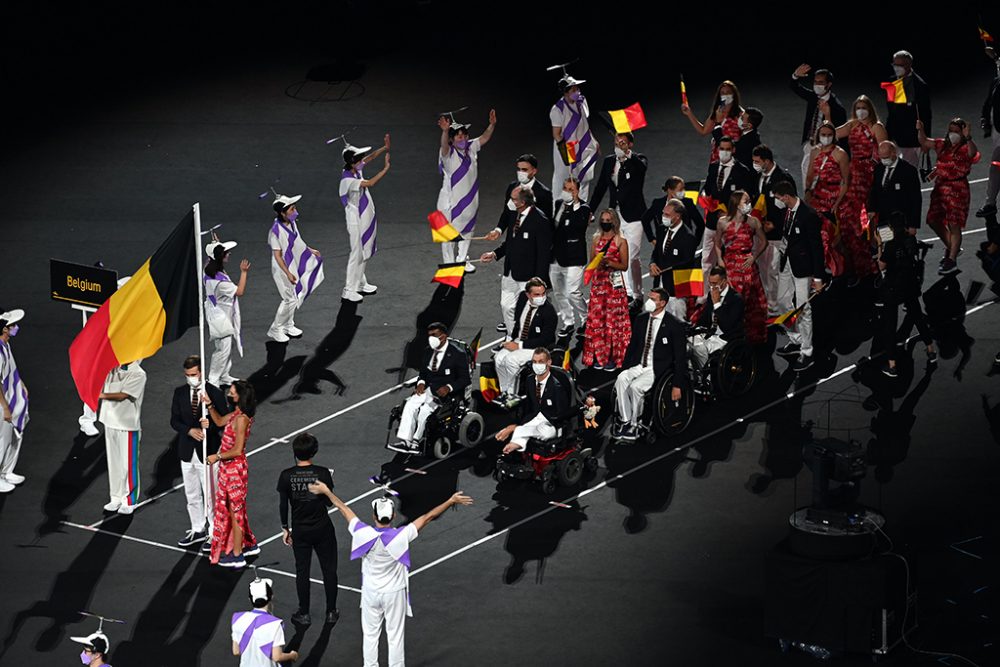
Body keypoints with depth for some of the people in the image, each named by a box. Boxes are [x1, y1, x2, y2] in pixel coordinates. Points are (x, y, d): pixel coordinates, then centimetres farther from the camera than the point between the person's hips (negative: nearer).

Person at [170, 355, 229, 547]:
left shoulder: (215, 393, -10)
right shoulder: (180, 393, 2)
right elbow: (174, 421, 2)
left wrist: (210, 425, -28)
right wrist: (190, 430, -16)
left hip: (208, 451, -5)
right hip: (187, 451, 5)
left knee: (211, 495, -1)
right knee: (192, 495, 15)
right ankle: (197, 530, 28)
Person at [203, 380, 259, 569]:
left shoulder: (241, 419, -24)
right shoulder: (237, 414, 5)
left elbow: (237, 450, -26)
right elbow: (220, 421, 22)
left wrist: (217, 456, -15)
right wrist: (210, 405, 10)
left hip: (234, 469, -10)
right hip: (229, 468, 10)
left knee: (234, 511, 0)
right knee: (235, 509, 21)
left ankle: (236, 556, 9)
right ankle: (249, 544, 34)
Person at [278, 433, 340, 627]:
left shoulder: (286, 476, -11)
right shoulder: (323, 473, -14)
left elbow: (283, 505, -4)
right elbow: (330, 501, -7)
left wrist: (285, 528, 8)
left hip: (300, 531, 1)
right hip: (323, 529, -1)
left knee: (302, 571, 12)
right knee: (329, 569, 13)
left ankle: (304, 614, 19)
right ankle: (331, 612, 19)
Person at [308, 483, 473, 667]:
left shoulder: (364, 534, -19)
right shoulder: (401, 536, -24)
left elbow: (343, 509, -6)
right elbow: (428, 517, -17)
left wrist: (326, 491, 6)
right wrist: (451, 501, -10)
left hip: (370, 592, 2)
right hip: (394, 593, -2)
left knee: (370, 635, 15)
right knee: (395, 637, 8)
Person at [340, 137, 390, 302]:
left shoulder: (355, 170, -2)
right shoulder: (348, 180, -27)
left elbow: (371, 156, 4)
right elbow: (370, 183, -34)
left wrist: (385, 148, -12)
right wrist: (386, 168, -28)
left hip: (365, 219, 9)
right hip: (357, 221, -9)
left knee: (365, 252, 19)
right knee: (357, 254, -2)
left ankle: (360, 283, 31)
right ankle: (349, 289, 6)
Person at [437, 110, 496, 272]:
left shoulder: (471, 148, 2)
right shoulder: (448, 153, -18)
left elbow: (484, 138, 7)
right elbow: (444, 145, -38)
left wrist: (492, 124, -11)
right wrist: (445, 131, -59)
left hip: (470, 199, 7)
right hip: (451, 201, -7)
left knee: (467, 231, 20)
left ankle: (462, 260, 37)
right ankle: (449, 264, 16)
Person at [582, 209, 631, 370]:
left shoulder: (621, 241, 0)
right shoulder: (596, 240, 12)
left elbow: (624, 265, -1)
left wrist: (610, 263, -17)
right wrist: (598, 264, -8)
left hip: (614, 284, -4)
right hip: (598, 283, 4)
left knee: (613, 320, -4)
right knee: (596, 320, 2)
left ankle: (613, 358, 0)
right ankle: (598, 356, 8)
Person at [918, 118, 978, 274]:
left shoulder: (965, 148, -10)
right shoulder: (942, 145, 9)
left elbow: (973, 152, -32)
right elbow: (924, 142, 10)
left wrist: (968, 138, -50)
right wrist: (920, 130, -9)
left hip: (958, 189, -7)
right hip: (940, 187, 7)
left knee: (954, 225, -4)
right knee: (933, 221, 13)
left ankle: (952, 260, 2)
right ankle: (951, 247, 34)